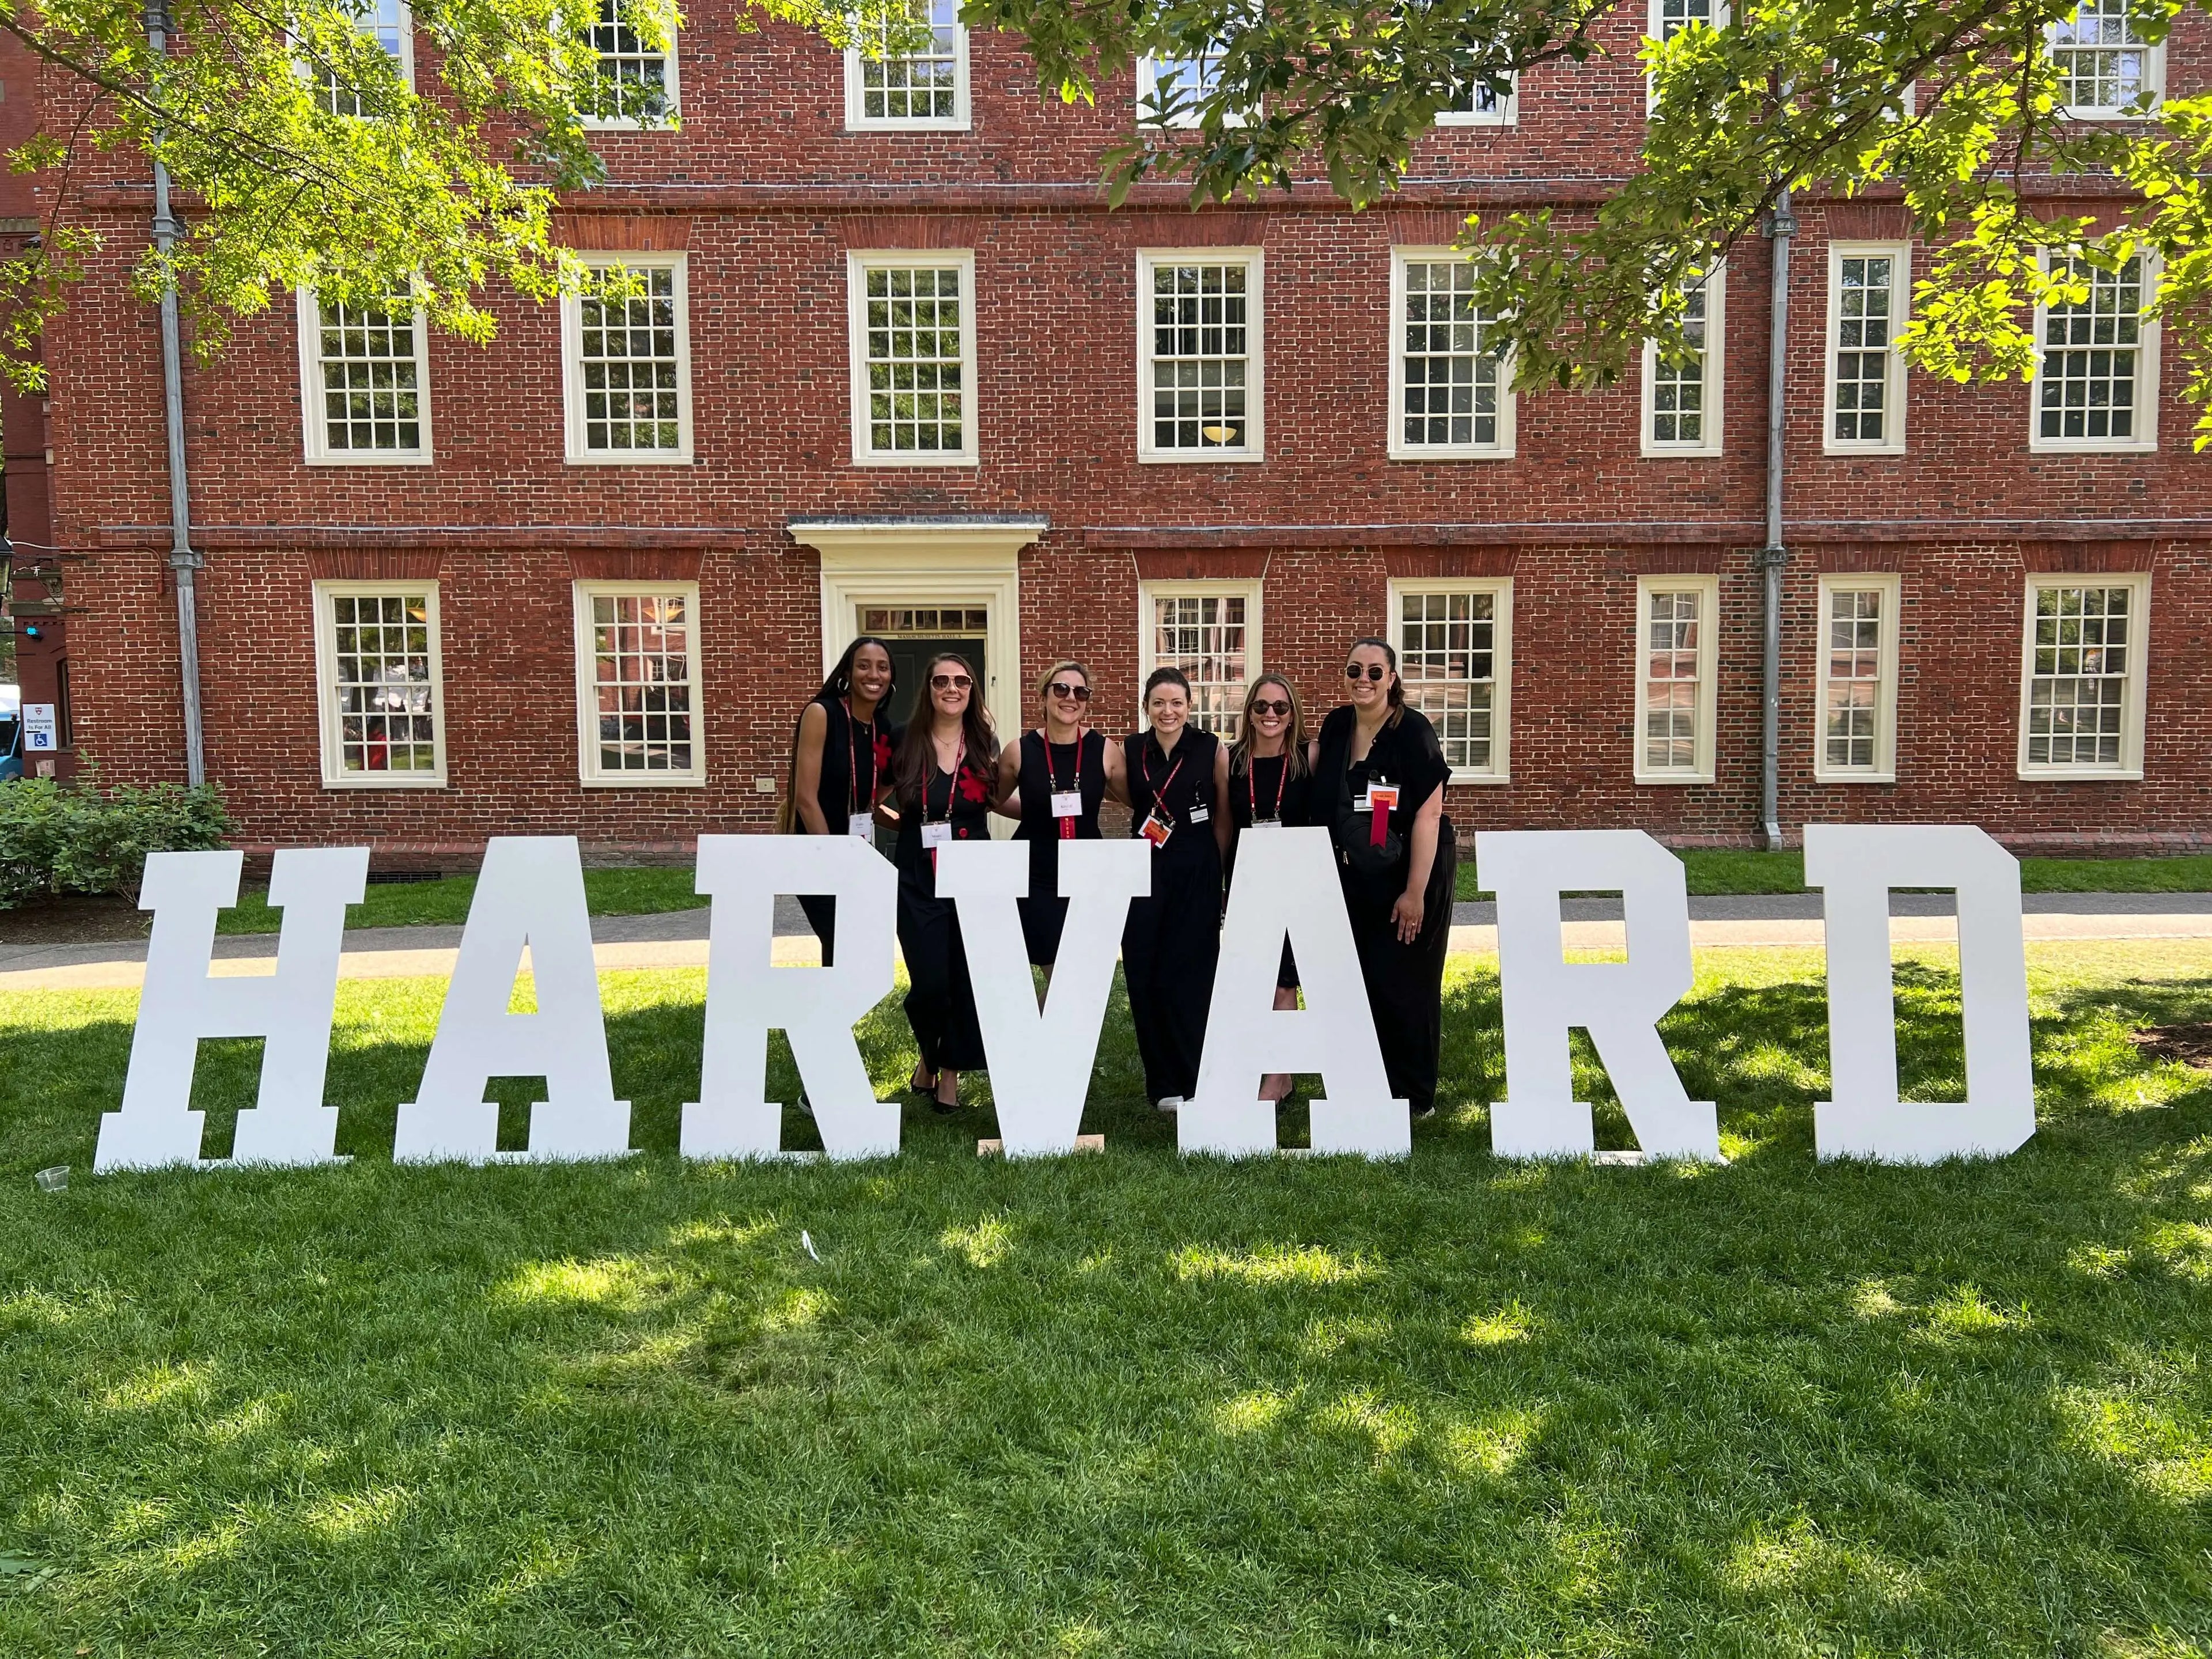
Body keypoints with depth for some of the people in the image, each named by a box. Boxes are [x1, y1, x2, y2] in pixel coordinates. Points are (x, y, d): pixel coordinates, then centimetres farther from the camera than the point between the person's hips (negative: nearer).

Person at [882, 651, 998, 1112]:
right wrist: (903, 823, 3)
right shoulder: (905, 742, 0)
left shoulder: (984, 745, 4)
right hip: (919, 883, -1)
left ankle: (950, 1073, 21)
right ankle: (928, 1056, 22)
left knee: (966, 982, 2)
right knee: (930, 984, -9)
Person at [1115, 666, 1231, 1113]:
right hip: (1145, 871, 2)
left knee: (1188, 975, -2)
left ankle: (1190, 1081, 12)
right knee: (1144, 976, 1)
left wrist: (1215, 867, 4)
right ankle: (1163, 1083, 14)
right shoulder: (1130, 750, 3)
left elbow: (1224, 816, 3)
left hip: (1197, 875, -2)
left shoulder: (1212, 749, -3)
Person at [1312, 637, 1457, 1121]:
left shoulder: (1412, 730, -15)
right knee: (1359, 981, 9)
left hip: (1411, 875, -6)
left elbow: (1429, 813, -19)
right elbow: (1318, 797, 23)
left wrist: (1415, 892, -21)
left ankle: (1415, 1097, 17)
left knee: (1405, 985, 2)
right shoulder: (1335, 726, 4)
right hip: (1354, 877, 6)